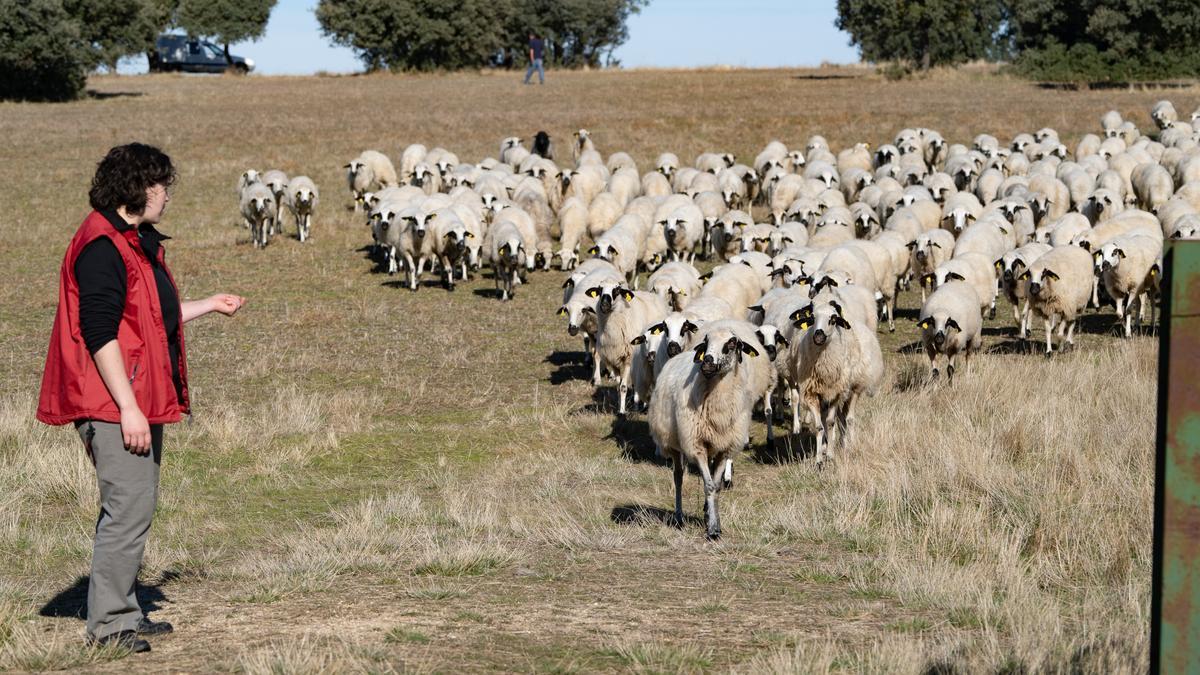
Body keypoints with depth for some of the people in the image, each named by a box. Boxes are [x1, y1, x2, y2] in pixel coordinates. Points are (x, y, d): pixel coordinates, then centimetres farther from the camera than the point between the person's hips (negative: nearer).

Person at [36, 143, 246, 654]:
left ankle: (123, 612, 23)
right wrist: (128, 408, -23)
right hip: (115, 405, -11)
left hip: (141, 401, 11)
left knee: (136, 507, 14)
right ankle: (108, 623, -3)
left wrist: (210, 305, 34)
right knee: (129, 507, -10)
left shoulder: (136, 242, 17)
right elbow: (99, 333, -21)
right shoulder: (102, 247, -16)